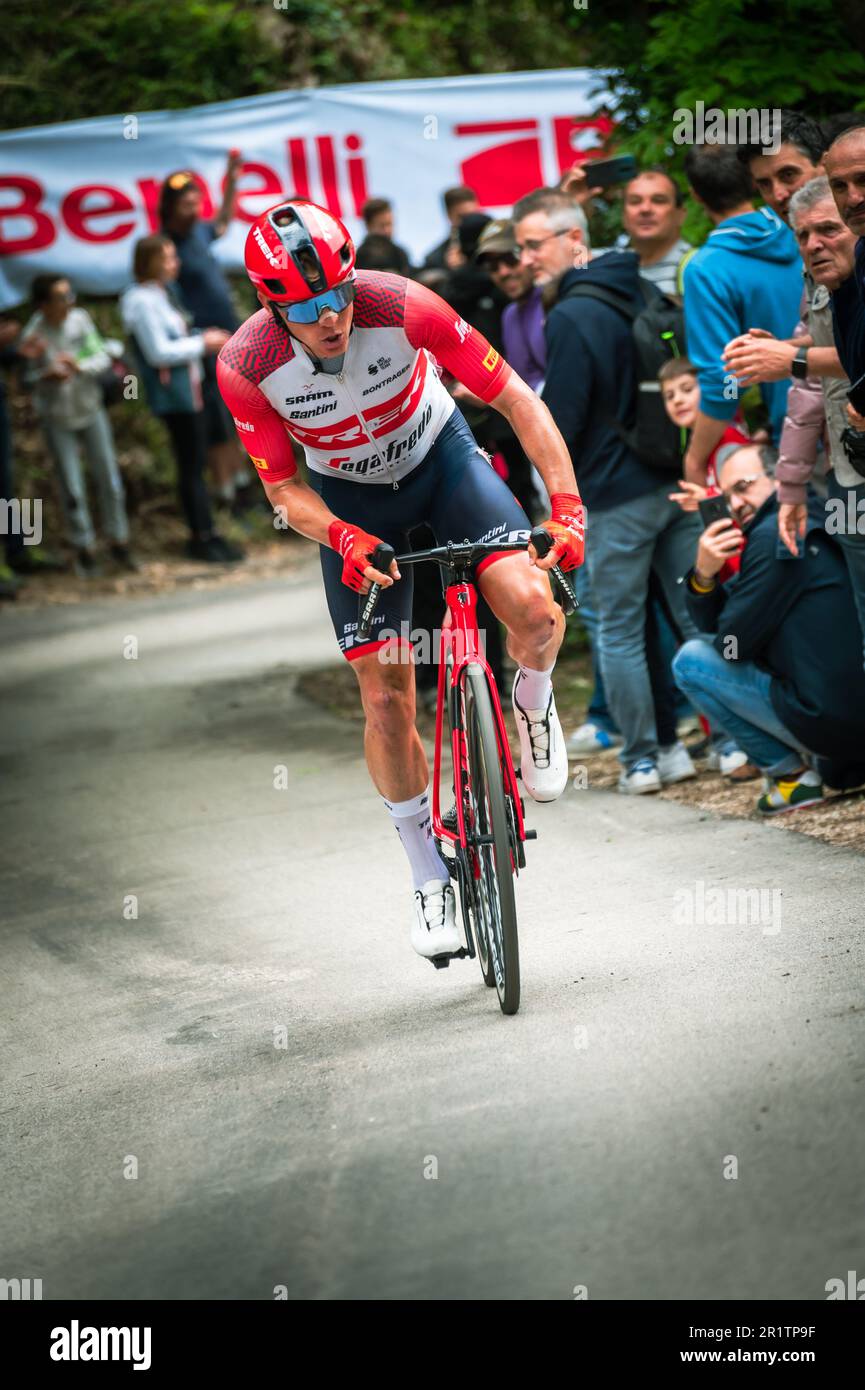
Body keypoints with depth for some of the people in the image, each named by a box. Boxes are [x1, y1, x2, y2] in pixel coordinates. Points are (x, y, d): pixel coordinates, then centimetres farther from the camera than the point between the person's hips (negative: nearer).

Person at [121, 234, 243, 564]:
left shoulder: (161, 295, 13)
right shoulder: (142, 302, -17)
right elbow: (159, 352, -20)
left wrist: (205, 338, 6)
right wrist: (202, 344, -12)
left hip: (189, 389, 10)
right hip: (171, 393, -10)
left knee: (196, 464, 12)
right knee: (190, 466, -4)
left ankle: (204, 535, 18)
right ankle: (202, 538, 2)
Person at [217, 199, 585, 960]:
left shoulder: (401, 307, -31)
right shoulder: (246, 365, -27)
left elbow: (516, 399, -23)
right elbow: (284, 486, -12)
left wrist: (567, 507, -32)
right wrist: (343, 538, -33)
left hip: (440, 456, -1)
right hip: (350, 500, 1)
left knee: (533, 609, -27)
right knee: (386, 699, -2)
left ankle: (533, 703, 8)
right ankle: (432, 878, 16)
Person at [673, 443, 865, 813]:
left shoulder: (776, 535, -12)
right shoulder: (818, 526, 18)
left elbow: (731, 641, -9)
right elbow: (713, 624, 20)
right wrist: (704, 575, -1)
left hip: (830, 721, -9)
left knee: (690, 660, 1)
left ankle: (789, 773, 2)